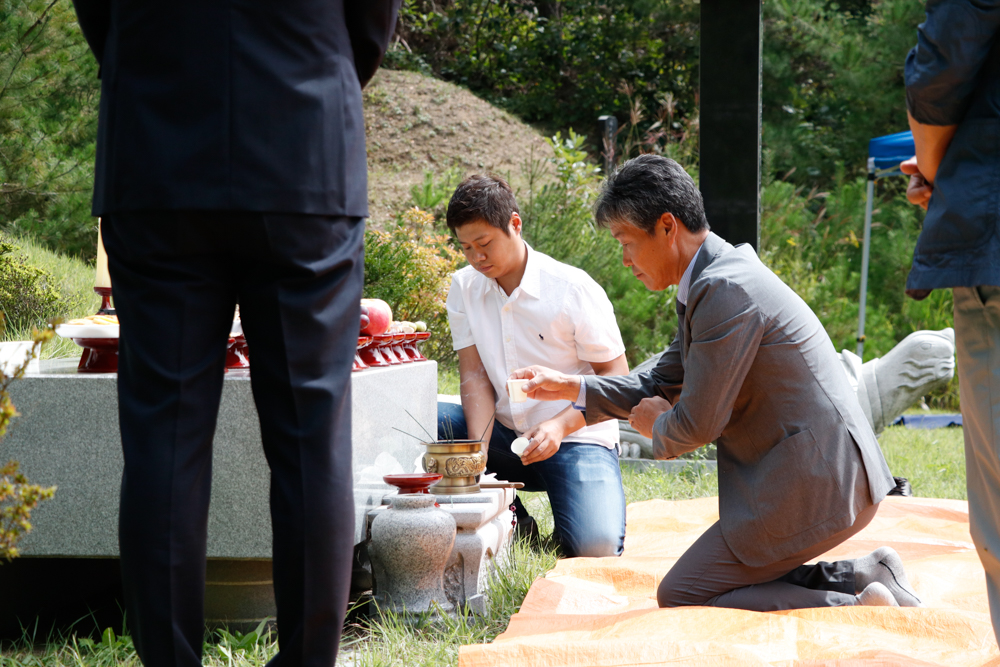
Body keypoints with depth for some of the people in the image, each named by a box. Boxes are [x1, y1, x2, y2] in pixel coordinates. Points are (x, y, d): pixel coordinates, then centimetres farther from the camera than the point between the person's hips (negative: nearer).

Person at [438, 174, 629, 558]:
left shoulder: (574, 289, -12)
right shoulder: (464, 288, 1)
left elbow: (615, 375, -9)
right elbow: (474, 376, -4)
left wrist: (560, 426, -24)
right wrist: (478, 449, -21)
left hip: (576, 438, -4)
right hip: (505, 435, 4)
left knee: (596, 547, -29)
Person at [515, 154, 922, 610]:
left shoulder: (725, 290, -19)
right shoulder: (706, 283, 14)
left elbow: (699, 423, -18)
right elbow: (664, 382, 24)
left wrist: (657, 426, 4)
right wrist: (573, 388, 13)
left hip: (814, 487, -10)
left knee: (681, 599, -5)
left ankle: (850, 609, -12)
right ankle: (866, 577, 10)